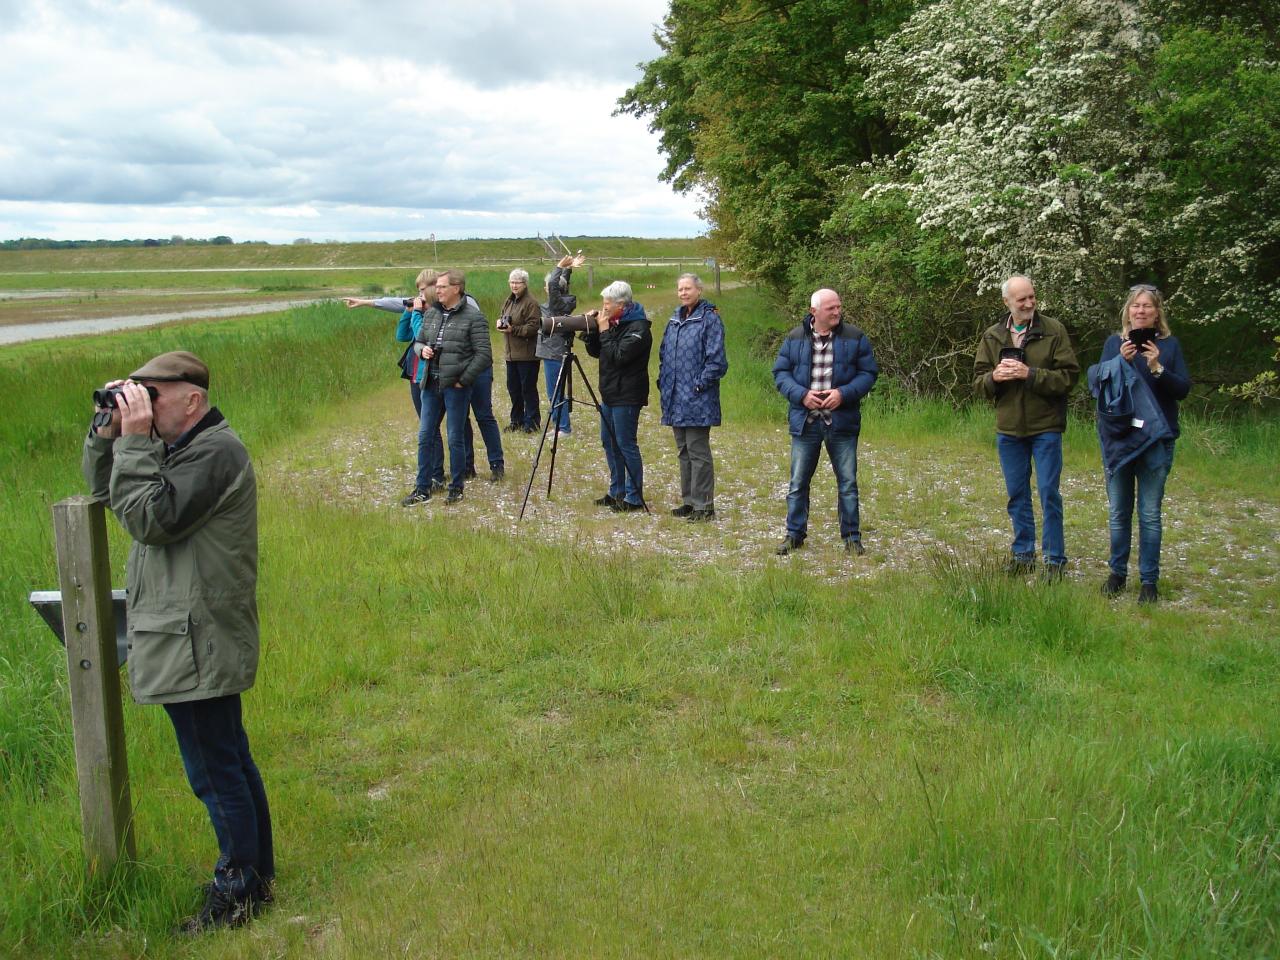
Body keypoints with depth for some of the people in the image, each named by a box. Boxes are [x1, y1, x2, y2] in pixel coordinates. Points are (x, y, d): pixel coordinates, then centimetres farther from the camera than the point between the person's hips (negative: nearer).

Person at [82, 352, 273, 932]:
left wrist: (133, 442, -18)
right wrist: (107, 433, 2)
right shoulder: (178, 447, 14)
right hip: (193, 640, 11)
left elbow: (150, 518, -22)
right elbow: (102, 490, 17)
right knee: (229, 764, 19)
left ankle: (238, 892, 12)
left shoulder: (214, 451, -17)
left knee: (215, 771, -1)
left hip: (197, 646, -11)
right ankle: (256, 874, 32)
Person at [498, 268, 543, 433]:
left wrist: (514, 329, -23)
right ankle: (517, 420, 26)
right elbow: (501, 316, 25)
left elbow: (533, 327, -19)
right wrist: (500, 322, 2)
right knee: (513, 388, 14)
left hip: (527, 354, -8)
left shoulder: (531, 303, -13)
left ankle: (532, 422, 7)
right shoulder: (508, 301, 14)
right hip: (511, 352, 8)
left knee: (528, 388, -2)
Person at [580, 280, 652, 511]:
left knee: (626, 444, -6)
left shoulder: (638, 327, -15)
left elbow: (619, 356, -23)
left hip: (626, 397, -9)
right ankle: (616, 492, 24)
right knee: (609, 442, 14)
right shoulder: (613, 323, 11)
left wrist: (604, 331, -16)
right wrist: (590, 330, 0)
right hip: (609, 393, 9)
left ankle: (634, 497, 0)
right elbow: (595, 352, 15)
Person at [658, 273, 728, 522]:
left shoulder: (710, 318, -10)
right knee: (683, 451, 14)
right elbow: (663, 353, 22)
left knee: (698, 452, -5)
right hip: (675, 399, 8)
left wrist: (700, 384, -16)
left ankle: (704, 506, 2)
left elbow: (716, 359, -15)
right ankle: (689, 501, 24)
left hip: (698, 399, -8)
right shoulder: (675, 318, 14)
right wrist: (663, 382, 13)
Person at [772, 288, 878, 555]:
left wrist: (844, 393, -15)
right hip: (805, 422, 1)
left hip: (842, 422, -1)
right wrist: (801, 395, -13)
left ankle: (852, 536, 16)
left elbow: (868, 373, 1)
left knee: (848, 483, 5)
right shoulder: (795, 338, 2)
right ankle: (794, 534, 20)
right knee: (798, 483, 7)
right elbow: (780, 373, 4)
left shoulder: (855, 338, 0)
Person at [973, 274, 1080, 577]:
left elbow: (1069, 376, -12)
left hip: (1045, 427, -4)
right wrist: (994, 376, -14)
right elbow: (978, 381, 7)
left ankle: (1055, 559, 9)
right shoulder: (992, 336, 6)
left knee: (1049, 493, 0)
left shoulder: (1053, 331, -6)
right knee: (1017, 495, 12)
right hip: (1008, 428, 4)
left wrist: (1030, 374, -21)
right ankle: (1023, 554, 25)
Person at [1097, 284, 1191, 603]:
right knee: (1118, 512, 9)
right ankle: (1117, 572, 21)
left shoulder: (1169, 345, 3)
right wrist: (1121, 362, -17)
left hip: (1157, 439, -1)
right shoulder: (1114, 343, 5)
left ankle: (1149, 579, 10)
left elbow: (1183, 389, -3)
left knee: (1149, 513, 2)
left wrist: (1157, 369, -18)